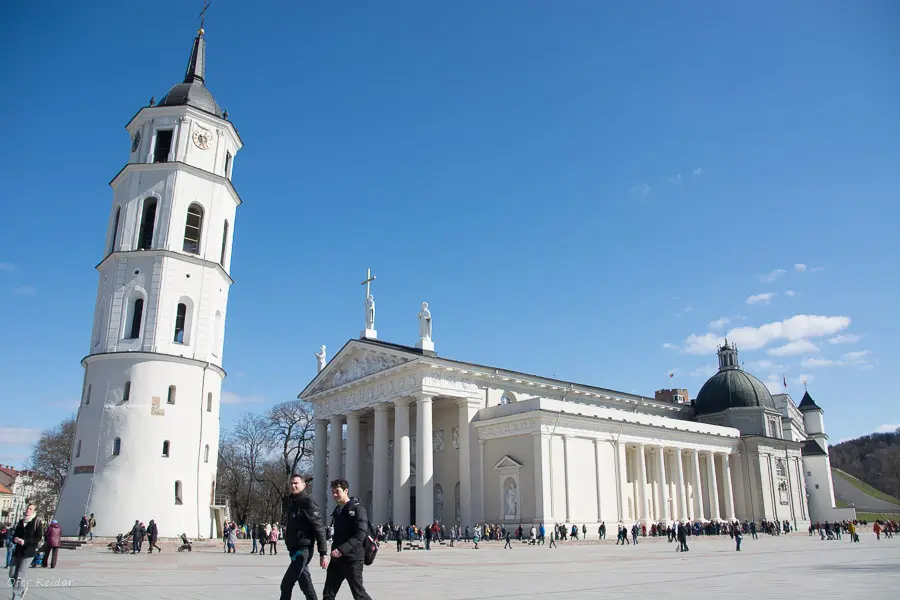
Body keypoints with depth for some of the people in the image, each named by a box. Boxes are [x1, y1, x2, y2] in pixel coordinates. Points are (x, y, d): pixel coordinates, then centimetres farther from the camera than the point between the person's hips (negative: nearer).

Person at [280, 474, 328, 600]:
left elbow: (319, 528, -15)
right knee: (306, 585, 12)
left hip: (303, 550, -8)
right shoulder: (289, 502, 12)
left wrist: (323, 553, -18)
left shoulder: (307, 503, -12)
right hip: (294, 549, 8)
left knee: (286, 585, -9)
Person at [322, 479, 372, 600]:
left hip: (353, 558, -7)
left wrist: (342, 549, -28)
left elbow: (361, 534, -20)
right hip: (337, 558, 8)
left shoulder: (357, 508, -10)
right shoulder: (337, 510, 14)